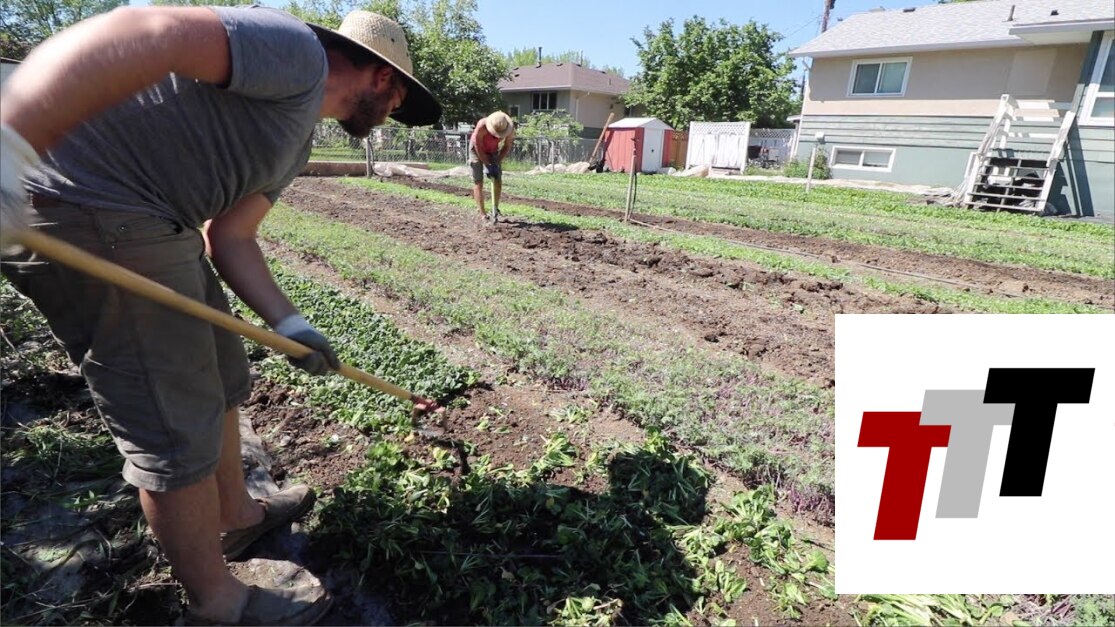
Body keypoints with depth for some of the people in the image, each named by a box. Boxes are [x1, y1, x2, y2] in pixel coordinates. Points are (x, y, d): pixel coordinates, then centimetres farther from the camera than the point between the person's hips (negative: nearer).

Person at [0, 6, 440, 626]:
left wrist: (290, 325, 4)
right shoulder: (296, 52, -10)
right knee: (179, 429, -1)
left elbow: (230, 238, 14)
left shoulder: (298, 136, 19)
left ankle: (237, 516, 42)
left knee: (221, 382, 20)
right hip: (89, 215, -10)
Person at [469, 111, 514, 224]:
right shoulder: (481, 126, -37)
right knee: (478, 182, -9)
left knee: (498, 181, 0)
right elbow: (479, 147, -26)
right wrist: (487, 165, -24)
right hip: (477, 150, -4)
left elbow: (507, 147, -12)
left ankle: (495, 210, 12)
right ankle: (482, 214, -8)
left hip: (493, 151, 4)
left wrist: (497, 163, -18)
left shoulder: (510, 129, -26)